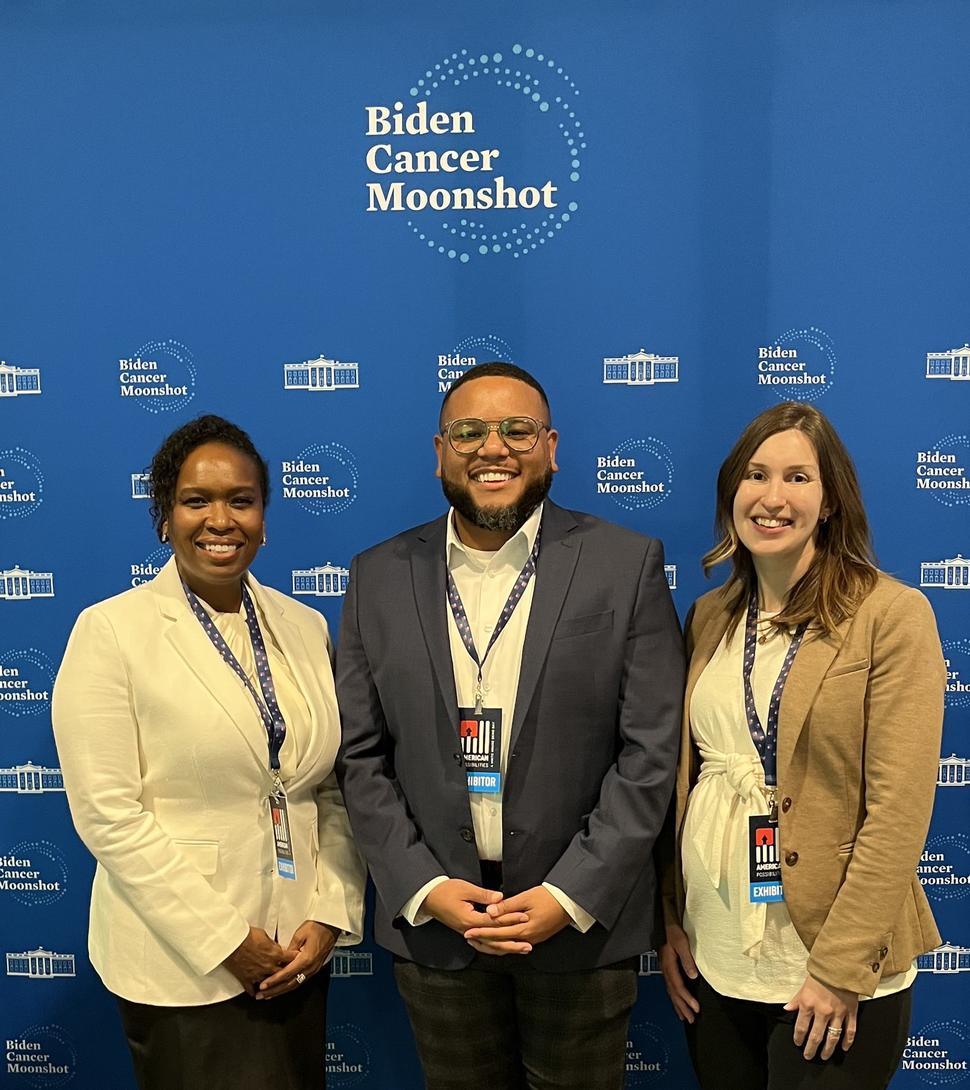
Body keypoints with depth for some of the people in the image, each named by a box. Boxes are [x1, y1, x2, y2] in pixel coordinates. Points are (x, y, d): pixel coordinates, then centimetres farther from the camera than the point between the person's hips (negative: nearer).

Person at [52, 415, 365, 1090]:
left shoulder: (305, 626, 4)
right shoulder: (111, 631, -9)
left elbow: (336, 789, 5)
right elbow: (109, 813, -13)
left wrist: (331, 914, -5)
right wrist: (224, 940, -13)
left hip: (299, 953, 4)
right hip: (182, 964, -4)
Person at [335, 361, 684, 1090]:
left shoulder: (627, 565, -6)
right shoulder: (380, 577, 0)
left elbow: (651, 751, -8)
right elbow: (361, 756, 1)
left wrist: (572, 895, -13)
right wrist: (423, 887, -8)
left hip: (583, 919, -1)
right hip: (432, 922, 2)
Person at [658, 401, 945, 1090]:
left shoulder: (894, 615, -12)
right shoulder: (711, 616, 4)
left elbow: (899, 811, -15)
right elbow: (683, 779, 7)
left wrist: (841, 968, -16)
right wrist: (670, 921, 4)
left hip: (836, 978, -4)